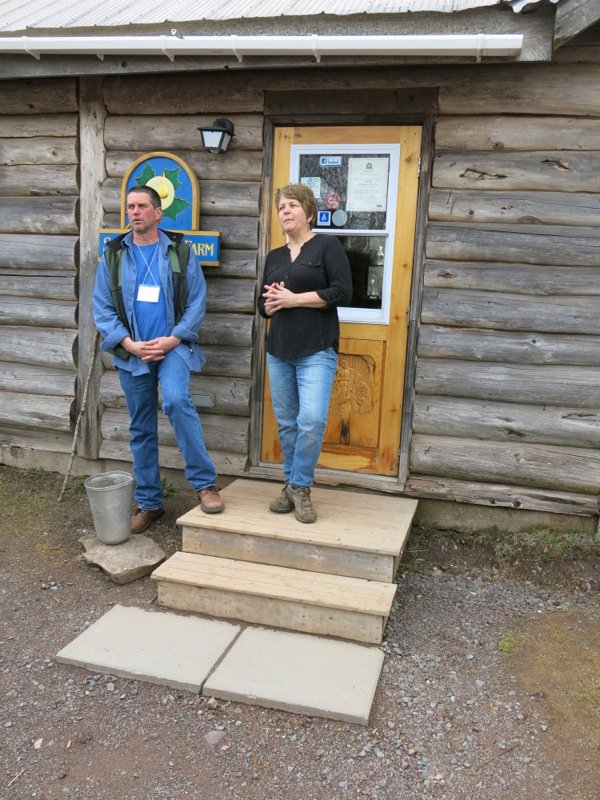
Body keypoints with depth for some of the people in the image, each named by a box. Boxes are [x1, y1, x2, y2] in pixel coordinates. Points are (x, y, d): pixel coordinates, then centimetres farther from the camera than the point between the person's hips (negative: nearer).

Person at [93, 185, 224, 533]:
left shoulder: (180, 251, 2)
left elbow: (197, 302, -3)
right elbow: (102, 308, 2)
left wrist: (171, 340, -13)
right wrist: (130, 344, -10)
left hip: (173, 346, -3)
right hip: (132, 352, 3)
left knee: (177, 401, -29)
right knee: (142, 429, 8)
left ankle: (205, 482, -17)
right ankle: (149, 502, 21)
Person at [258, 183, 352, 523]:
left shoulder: (327, 245, -1)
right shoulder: (274, 256, 17)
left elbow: (343, 293, -11)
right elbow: (263, 305, 19)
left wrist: (294, 298, -13)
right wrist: (272, 302, -5)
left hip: (317, 350, -6)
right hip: (279, 350, 6)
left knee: (311, 421, -16)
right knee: (287, 423, 8)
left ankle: (300, 486, 3)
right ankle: (293, 486, 22)